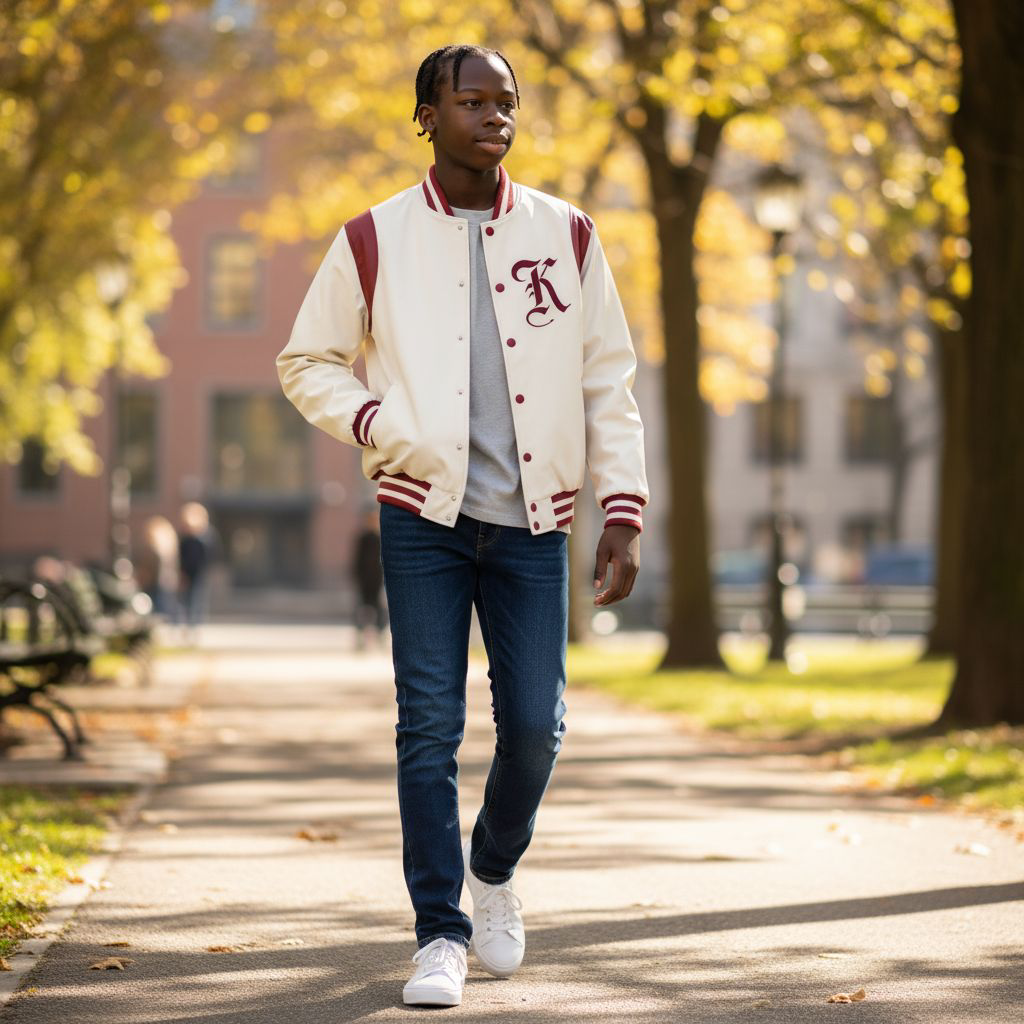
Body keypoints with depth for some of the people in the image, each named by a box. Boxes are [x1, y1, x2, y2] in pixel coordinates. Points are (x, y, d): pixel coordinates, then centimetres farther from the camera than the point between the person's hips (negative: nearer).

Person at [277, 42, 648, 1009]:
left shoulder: (566, 236, 5)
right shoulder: (374, 241, 1)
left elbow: (609, 384, 7)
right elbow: (307, 361, 10)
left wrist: (623, 513, 0)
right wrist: (379, 426, -9)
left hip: (533, 520, 1)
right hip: (423, 514, -1)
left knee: (533, 725, -1)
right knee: (429, 725, -5)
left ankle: (493, 869, 28)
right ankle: (441, 932, 4)